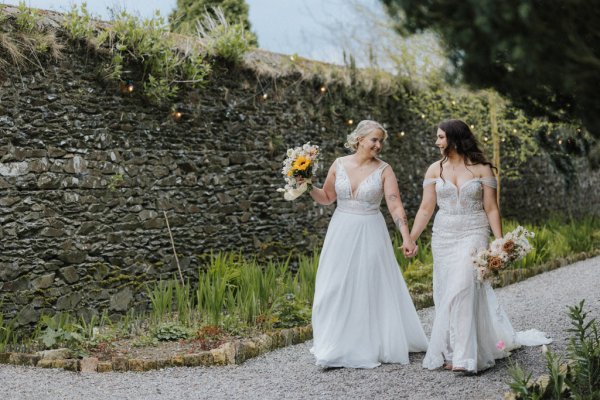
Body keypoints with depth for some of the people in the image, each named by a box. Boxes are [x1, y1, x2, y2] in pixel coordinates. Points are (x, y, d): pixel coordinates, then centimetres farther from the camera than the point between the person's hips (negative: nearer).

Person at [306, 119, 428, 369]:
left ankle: (371, 345, 19)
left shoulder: (384, 170, -6)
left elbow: (395, 205, -13)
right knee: (336, 290, 5)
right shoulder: (339, 164, 1)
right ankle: (335, 346, 17)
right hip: (341, 233, 2)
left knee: (371, 290, 4)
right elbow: (327, 198, 11)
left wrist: (406, 236, -24)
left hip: (370, 235, -2)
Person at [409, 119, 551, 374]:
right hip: (443, 236, 4)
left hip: (473, 235, -4)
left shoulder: (482, 169, -2)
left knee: (462, 289, -17)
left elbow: (491, 209, -1)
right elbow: (426, 209, 3)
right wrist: (411, 239, -6)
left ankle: (464, 355, -14)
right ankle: (454, 352, 15)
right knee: (446, 293, 3)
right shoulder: (435, 169, 6)